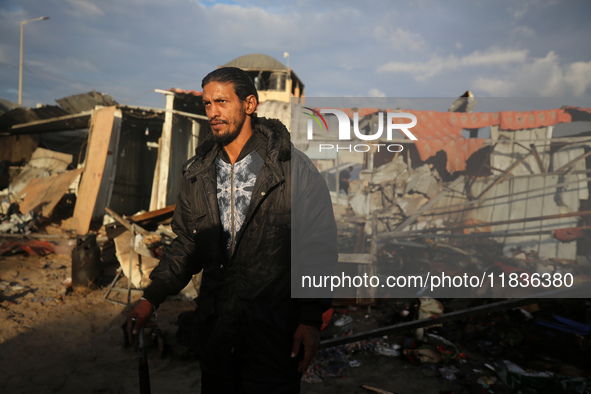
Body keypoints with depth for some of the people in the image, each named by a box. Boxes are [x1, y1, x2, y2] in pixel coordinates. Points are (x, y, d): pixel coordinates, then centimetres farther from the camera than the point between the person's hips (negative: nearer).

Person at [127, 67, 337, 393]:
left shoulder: (294, 168, -8)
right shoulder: (197, 174, 7)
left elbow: (319, 247, -8)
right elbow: (186, 245, 14)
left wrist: (311, 318, -11)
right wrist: (151, 298, 6)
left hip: (274, 329, -4)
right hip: (214, 326, 5)